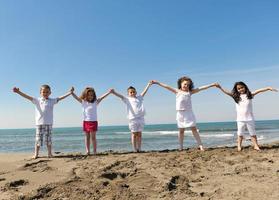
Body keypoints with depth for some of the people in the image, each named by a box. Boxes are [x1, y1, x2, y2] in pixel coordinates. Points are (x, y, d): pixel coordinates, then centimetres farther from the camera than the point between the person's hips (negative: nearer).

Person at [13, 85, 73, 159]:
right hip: (39, 123, -1)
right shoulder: (37, 100, 3)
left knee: (48, 139, 6)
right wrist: (18, 92, -16)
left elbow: (60, 98, 1)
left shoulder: (52, 101, 6)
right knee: (38, 139, 3)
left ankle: (49, 153, 17)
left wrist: (69, 93, -7)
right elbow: (27, 97, -5)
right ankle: (36, 154, 15)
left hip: (49, 123, 1)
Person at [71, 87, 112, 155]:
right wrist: (72, 92, -20)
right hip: (86, 122, 2)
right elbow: (76, 97, -4)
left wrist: (109, 92, -15)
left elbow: (102, 97, -6)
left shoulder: (95, 102, 1)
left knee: (93, 137, 1)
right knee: (87, 137, 9)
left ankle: (95, 151, 7)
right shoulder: (83, 102, 3)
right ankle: (87, 151, 14)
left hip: (93, 122, -1)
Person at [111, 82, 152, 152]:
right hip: (133, 119, -3)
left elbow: (144, 91, 18)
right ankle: (135, 149, 6)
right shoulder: (127, 99, 7)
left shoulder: (139, 98, 17)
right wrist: (114, 92, -21)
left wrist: (149, 84, 15)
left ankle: (139, 149, 11)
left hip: (141, 118, 3)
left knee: (139, 134, 6)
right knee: (134, 134, 1)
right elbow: (120, 96, -6)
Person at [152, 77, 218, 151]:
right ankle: (180, 148, 12)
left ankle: (200, 145, 2)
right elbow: (167, 87, 2)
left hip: (189, 112, 1)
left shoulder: (190, 92, 9)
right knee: (181, 130, 5)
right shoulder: (177, 91, 6)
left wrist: (212, 85, 6)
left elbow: (201, 88, 7)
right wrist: (157, 82, -2)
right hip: (180, 113, -1)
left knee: (194, 129, 1)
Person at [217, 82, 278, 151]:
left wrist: (268, 88, -11)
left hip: (250, 119, 0)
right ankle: (239, 146, 12)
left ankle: (256, 146, 18)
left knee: (252, 133, 11)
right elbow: (227, 92, -4)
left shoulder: (249, 95, 2)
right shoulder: (236, 96, 1)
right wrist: (220, 87, -15)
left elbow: (258, 91, -3)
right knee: (240, 134, 7)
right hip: (240, 119, 0)